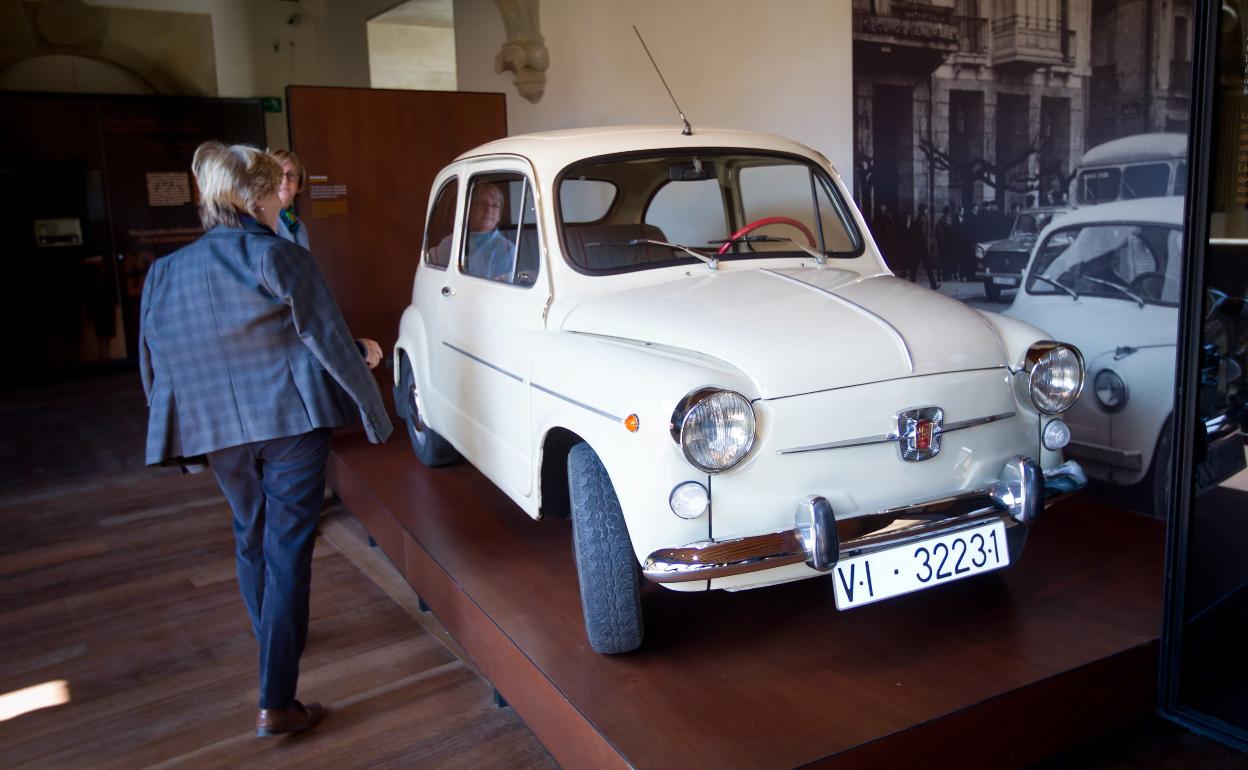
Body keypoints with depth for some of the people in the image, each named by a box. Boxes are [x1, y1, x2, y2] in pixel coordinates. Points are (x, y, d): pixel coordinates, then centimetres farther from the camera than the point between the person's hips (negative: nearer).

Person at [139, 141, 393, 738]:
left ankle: (273, 643, 45)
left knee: (250, 536, 25)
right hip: (291, 421, -5)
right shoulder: (281, 259, -11)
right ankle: (276, 703, 0)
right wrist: (362, 358, 11)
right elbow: (330, 343, -9)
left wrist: (191, 426, 23)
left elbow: (154, 363, 11)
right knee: (288, 548, -1)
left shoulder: (165, 273, 4)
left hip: (215, 430, 5)